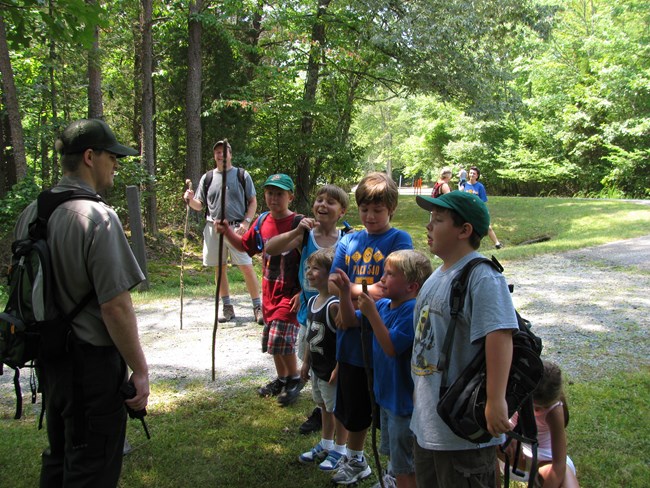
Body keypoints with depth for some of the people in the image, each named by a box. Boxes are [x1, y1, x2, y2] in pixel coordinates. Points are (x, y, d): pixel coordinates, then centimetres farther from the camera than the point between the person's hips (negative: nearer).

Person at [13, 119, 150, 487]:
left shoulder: (31, 213, 4)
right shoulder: (97, 216, -20)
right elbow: (115, 306, -23)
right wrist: (140, 371, -15)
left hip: (48, 357, 8)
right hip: (91, 360, -8)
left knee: (58, 456, 25)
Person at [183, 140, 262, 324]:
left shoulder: (242, 175, 4)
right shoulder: (207, 178, 11)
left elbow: (253, 202, 3)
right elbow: (199, 205, 13)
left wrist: (246, 222, -10)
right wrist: (190, 200, -10)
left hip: (237, 228, -3)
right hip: (214, 228, 3)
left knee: (247, 267, -7)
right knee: (220, 268, 8)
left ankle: (258, 307, 1)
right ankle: (227, 307, 20)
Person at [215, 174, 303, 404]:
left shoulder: (298, 223, -16)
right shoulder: (262, 222, 4)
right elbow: (245, 246, 19)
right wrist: (228, 231, 2)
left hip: (291, 291, -7)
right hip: (269, 290, 7)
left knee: (280, 337, -12)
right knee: (272, 338, 15)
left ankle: (294, 378, 12)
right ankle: (281, 379, 34)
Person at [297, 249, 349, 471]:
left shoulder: (334, 305, -24)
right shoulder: (312, 301, 4)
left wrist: (338, 368, -22)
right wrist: (306, 362, 15)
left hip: (333, 371, -9)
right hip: (317, 369, 9)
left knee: (338, 409, 8)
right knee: (324, 407, 23)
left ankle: (339, 450, 24)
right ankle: (325, 444, 39)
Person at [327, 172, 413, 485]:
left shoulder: (399, 240, -7)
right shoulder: (349, 240, 8)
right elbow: (333, 283, 1)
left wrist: (351, 293, -13)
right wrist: (366, 291, -15)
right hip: (352, 339, 5)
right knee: (353, 406, 20)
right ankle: (355, 462, 41)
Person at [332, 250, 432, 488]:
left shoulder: (413, 310, -25)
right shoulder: (383, 304, 2)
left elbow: (392, 347, -30)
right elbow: (350, 320, 11)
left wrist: (371, 313, -31)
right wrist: (345, 291, -3)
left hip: (404, 399, -9)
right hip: (386, 395, 9)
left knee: (405, 466, 5)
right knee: (394, 457, 27)